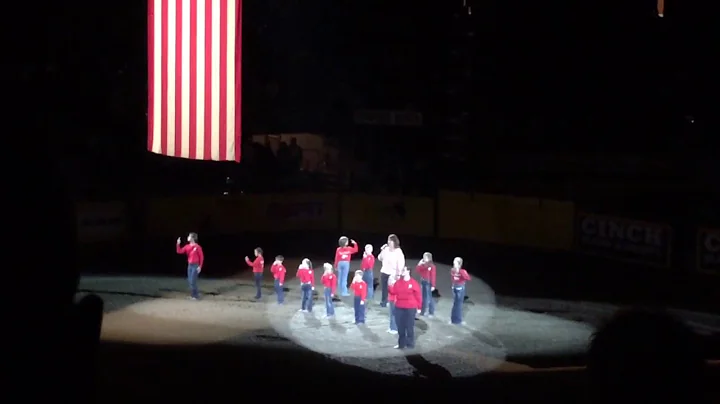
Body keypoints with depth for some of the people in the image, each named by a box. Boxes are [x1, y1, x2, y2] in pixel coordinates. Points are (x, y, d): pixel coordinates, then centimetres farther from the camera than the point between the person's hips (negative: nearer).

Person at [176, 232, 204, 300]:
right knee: (190, 281, 7)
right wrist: (178, 244, -8)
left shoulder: (197, 247, -11)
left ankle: (195, 295, 0)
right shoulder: (187, 246, 8)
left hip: (195, 266, -7)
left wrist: (200, 266, -13)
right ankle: (193, 294, 17)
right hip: (189, 265, 7)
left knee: (193, 281, -10)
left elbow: (201, 257, -9)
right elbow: (179, 251, 5)